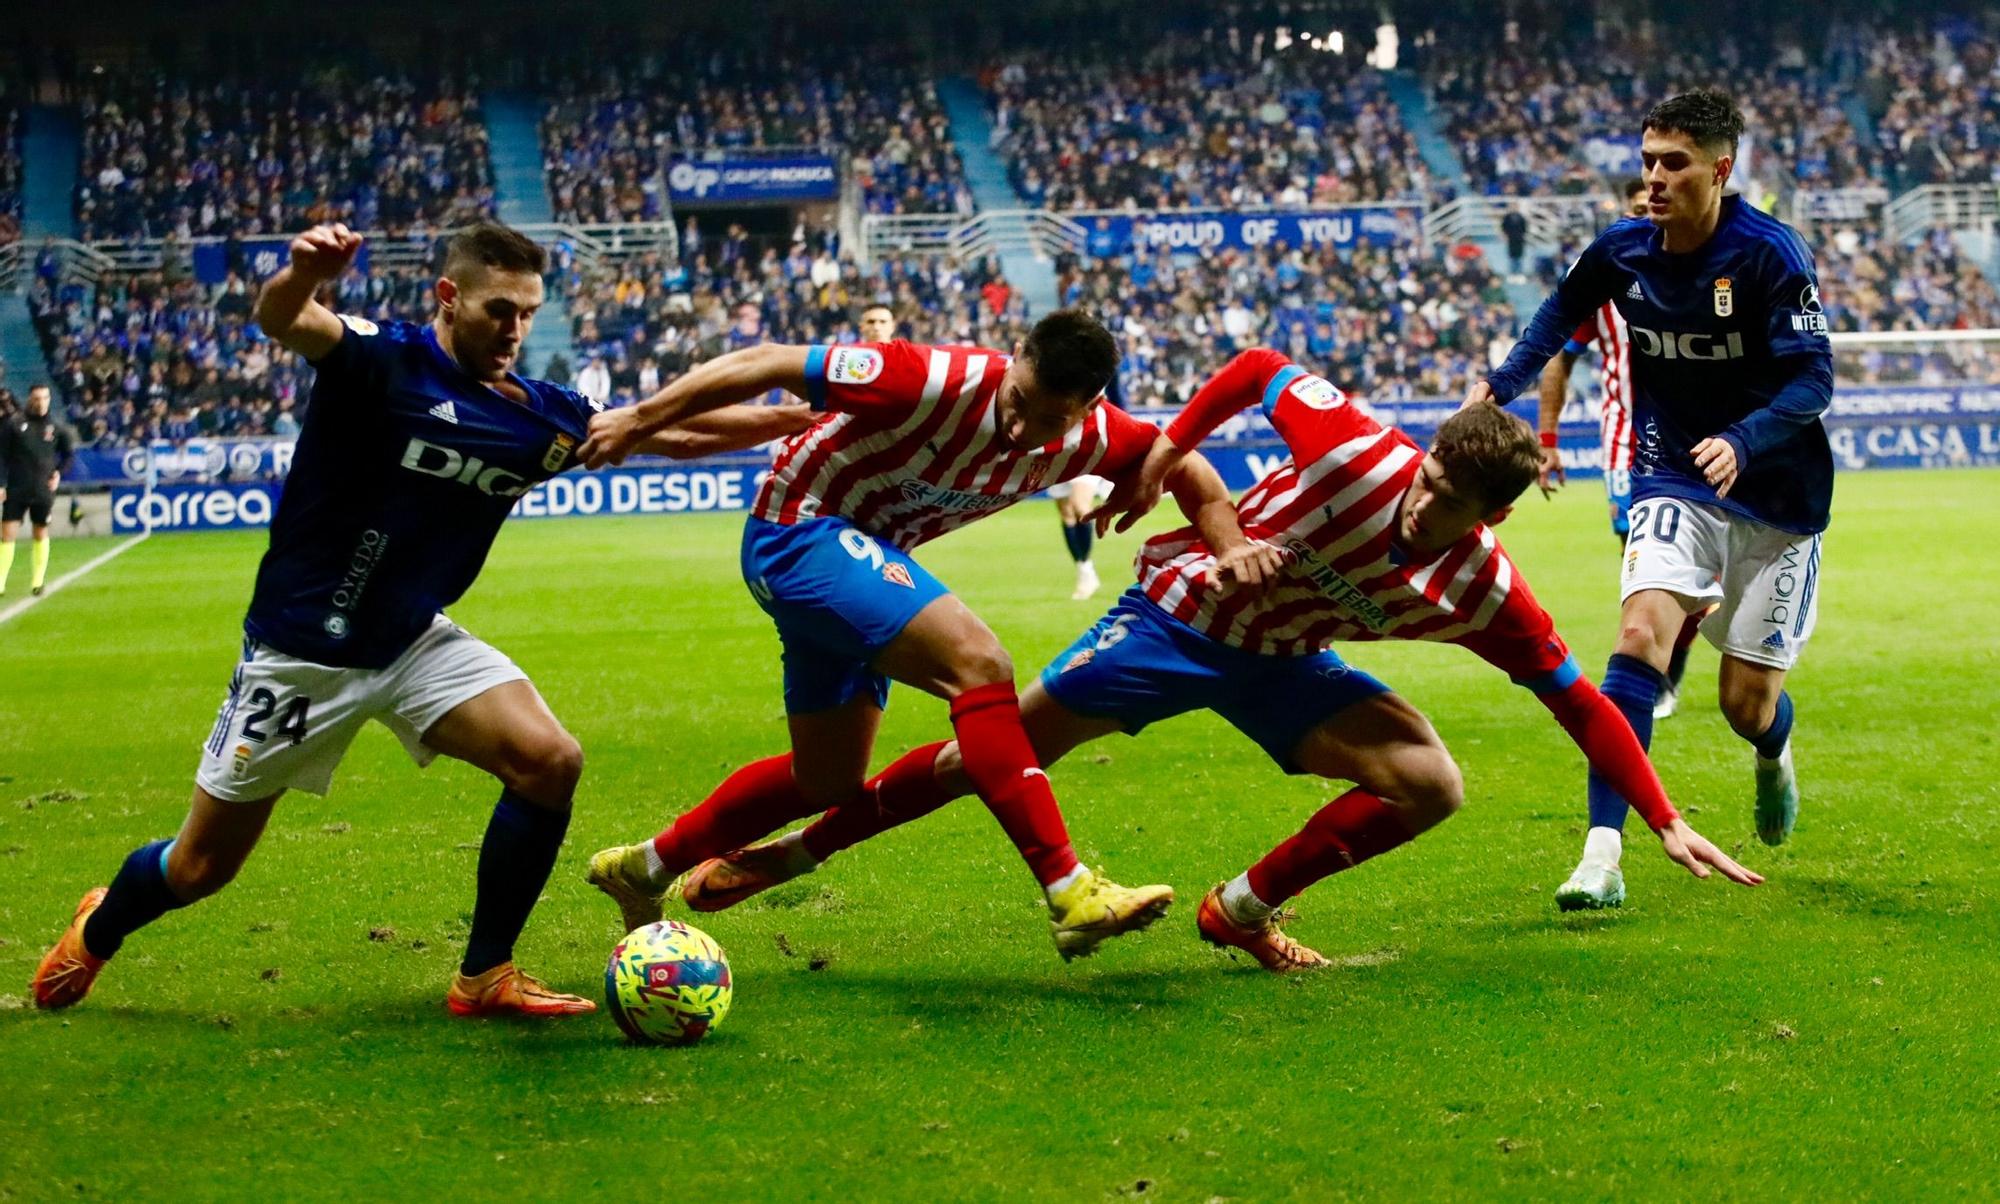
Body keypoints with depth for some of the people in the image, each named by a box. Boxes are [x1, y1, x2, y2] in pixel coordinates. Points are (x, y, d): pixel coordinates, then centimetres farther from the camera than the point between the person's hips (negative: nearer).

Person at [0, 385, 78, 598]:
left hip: (43, 491, 2)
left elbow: (69, 451, 17)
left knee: (40, 534, 10)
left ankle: (37, 581, 20)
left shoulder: (56, 427, 1)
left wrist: (59, 472, 4)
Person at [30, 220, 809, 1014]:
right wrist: (305, 272, -59)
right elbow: (282, 320, -36)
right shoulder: (381, 360, -16)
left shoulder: (536, 415, 0)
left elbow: (668, 431, 7)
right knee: (201, 868, 4)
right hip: (301, 653, -5)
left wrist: (795, 419, 0)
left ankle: (485, 978, -2)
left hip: (415, 643, 5)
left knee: (550, 762, -17)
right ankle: (96, 933, 39)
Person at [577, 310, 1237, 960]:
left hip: (866, 552, 8)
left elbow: (1186, 466, 6)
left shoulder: (1089, 436, -12)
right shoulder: (941, 382, -31)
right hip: (800, 527, -8)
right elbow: (768, 364, -26)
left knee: (828, 780, 18)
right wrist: (638, 419, -22)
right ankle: (1070, 895, -28)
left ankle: (645, 867, 35)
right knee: (977, 662, -26)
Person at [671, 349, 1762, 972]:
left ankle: (1245, 909, 6)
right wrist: (1168, 451, -15)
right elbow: (1262, 371, -15)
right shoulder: (1360, 451, -31)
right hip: (1181, 613, -3)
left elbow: (1578, 700, -12)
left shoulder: (1486, 595, -20)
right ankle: (791, 851, 7)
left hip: (1280, 665, 4)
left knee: (1431, 785, -13)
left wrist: (1666, 821, -14)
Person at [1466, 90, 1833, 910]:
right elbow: (1565, 307, 17)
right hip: (1674, 484, 3)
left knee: (1746, 705, 2)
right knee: (1639, 637, -22)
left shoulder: (1769, 253, -20)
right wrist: (1502, 383, 2)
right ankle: (1602, 856, -25)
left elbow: (1812, 378, -23)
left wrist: (1742, 441, -40)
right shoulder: (1622, 252, -6)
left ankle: (1775, 759, 43)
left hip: (1777, 496, -3)